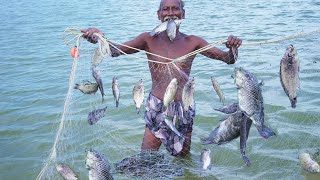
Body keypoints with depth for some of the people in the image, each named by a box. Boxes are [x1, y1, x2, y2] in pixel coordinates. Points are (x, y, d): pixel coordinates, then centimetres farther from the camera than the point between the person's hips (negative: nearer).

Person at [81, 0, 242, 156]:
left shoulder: (192, 42, -1)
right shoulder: (149, 40, -1)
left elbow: (229, 59, 0)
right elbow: (115, 51, -11)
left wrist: (233, 48, -22)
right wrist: (99, 38, -30)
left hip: (184, 110, 1)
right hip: (156, 109, 0)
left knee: (183, 157, 16)